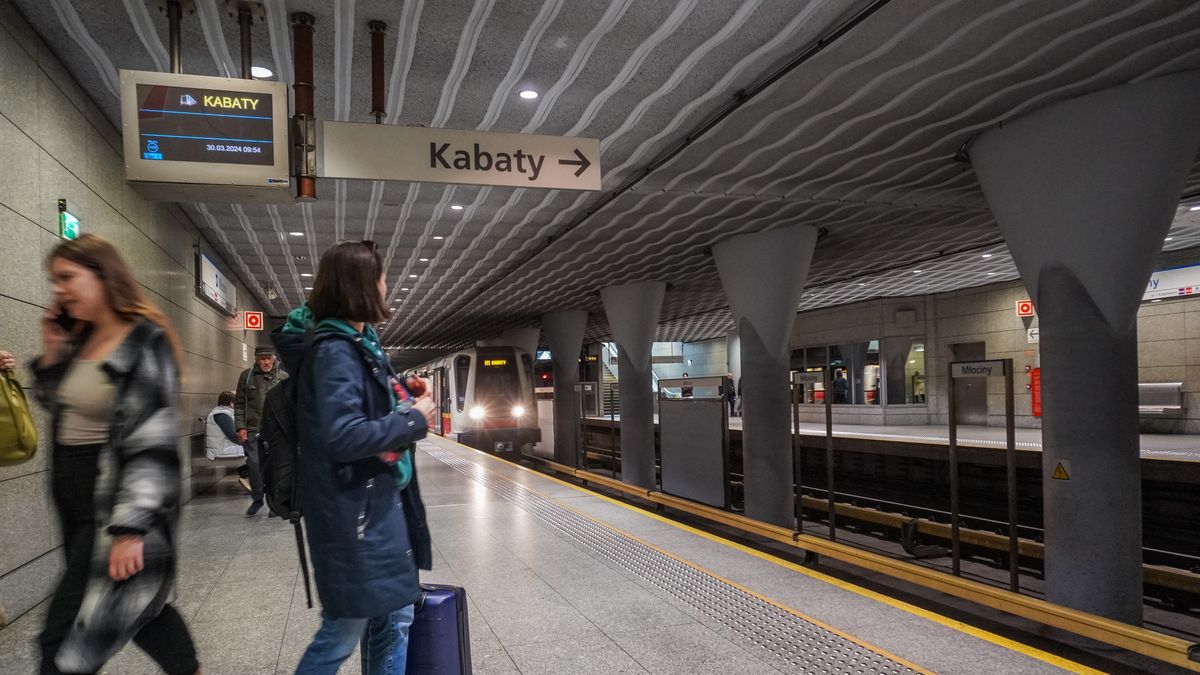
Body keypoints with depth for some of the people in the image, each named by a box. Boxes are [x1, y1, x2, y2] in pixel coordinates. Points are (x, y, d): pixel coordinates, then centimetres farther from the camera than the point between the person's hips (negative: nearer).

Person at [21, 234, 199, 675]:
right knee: (136, 606, 19)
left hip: (115, 508, -8)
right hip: (73, 502, 8)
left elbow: (152, 445, -21)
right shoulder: (79, 339, 8)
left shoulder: (145, 345, -15)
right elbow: (58, 410, 22)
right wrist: (51, 355, 6)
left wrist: (131, 528, -26)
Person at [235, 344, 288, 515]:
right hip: (252, 430, 1)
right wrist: (240, 426, 1)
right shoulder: (247, 376, 8)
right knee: (254, 464, -1)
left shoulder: (284, 377, 4)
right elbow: (239, 403, 10)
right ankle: (257, 499, 17)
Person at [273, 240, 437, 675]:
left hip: (382, 502, 9)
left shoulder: (360, 342, 9)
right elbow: (344, 437, -28)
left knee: (394, 617, 16)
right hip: (353, 511, -9)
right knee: (345, 631, 5)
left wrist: (406, 404, 3)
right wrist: (414, 421, -17)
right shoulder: (335, 350, -19)